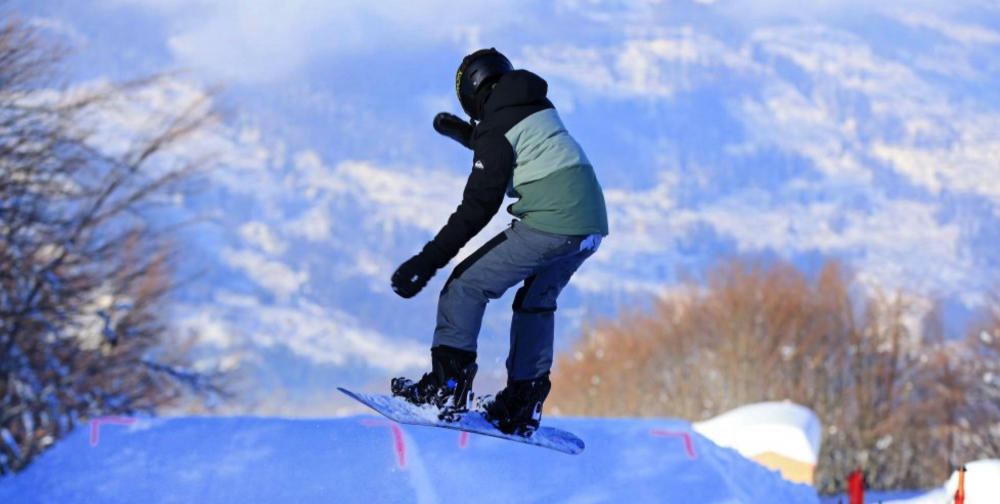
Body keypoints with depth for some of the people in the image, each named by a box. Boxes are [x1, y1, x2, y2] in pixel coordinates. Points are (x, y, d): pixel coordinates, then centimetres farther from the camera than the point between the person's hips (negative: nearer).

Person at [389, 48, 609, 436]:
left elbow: (478, 207, -12)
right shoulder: (540, 109, 19)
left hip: (548, 225, -9)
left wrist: (429, 260, -13)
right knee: (537, 300, 27)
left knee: (467, 286, -1)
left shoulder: (496, 125, -6)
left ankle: (447, 386, -8)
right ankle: (524, 405, 25)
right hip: (592, 222, 9)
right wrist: (464, 134, 49)